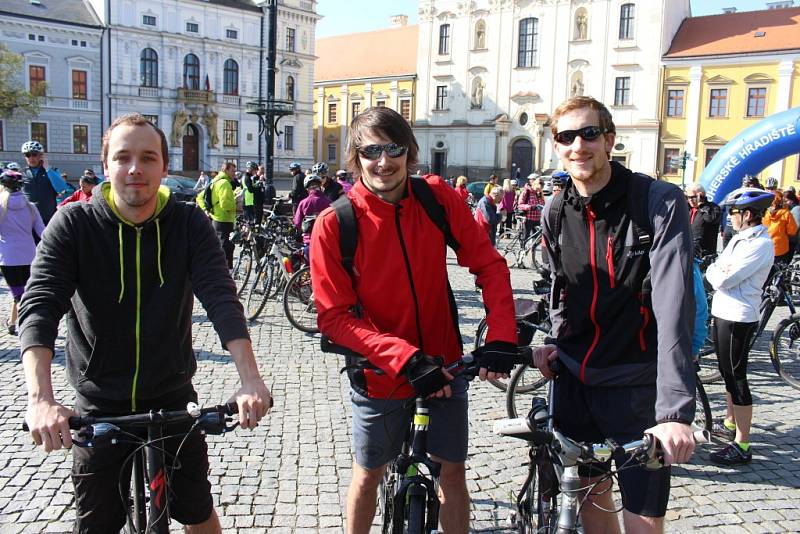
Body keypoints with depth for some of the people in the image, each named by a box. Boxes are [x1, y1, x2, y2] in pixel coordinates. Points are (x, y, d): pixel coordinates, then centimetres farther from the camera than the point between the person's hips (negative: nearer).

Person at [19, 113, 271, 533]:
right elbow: (39, 306, -21)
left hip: (174, 401, 1)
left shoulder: (189, 225, -8)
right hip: (99, 408, -1)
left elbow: (221, 298, -19)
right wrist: (40, 398, -37)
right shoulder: (73, 225, -10)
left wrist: (250, 378, -35)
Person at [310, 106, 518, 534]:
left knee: (452, 469, 14)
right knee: (368, 475, 17)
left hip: (446, 365, 2)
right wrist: (405, 358, -28)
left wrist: (501, 338, -18)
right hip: (380, 375, -2)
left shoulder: (438, 198, -10)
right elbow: (334, 317, -18)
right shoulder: (334, 224, -17)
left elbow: (489, 264, -6)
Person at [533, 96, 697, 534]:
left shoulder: (661, 203, -15)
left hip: (636, 385, -4)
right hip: (574, 378, 5)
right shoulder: (555, 213, 3)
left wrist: (676, 411, -32)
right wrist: (554, 340, 1)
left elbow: (674, 305, -25)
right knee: (589, 493, 15)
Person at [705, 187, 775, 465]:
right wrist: (717, 271, -13)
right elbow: (720, 274, 8)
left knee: (736, 377, -6)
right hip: (723, 313, 10)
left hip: (738, 319, -10)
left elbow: (724, 279, -23)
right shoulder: (741, 238, 12)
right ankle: (730, 423, 36)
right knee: (727, 372, 20)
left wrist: (712, 271, -4)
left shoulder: (760, 244, -18)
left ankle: (742, 445, 0)